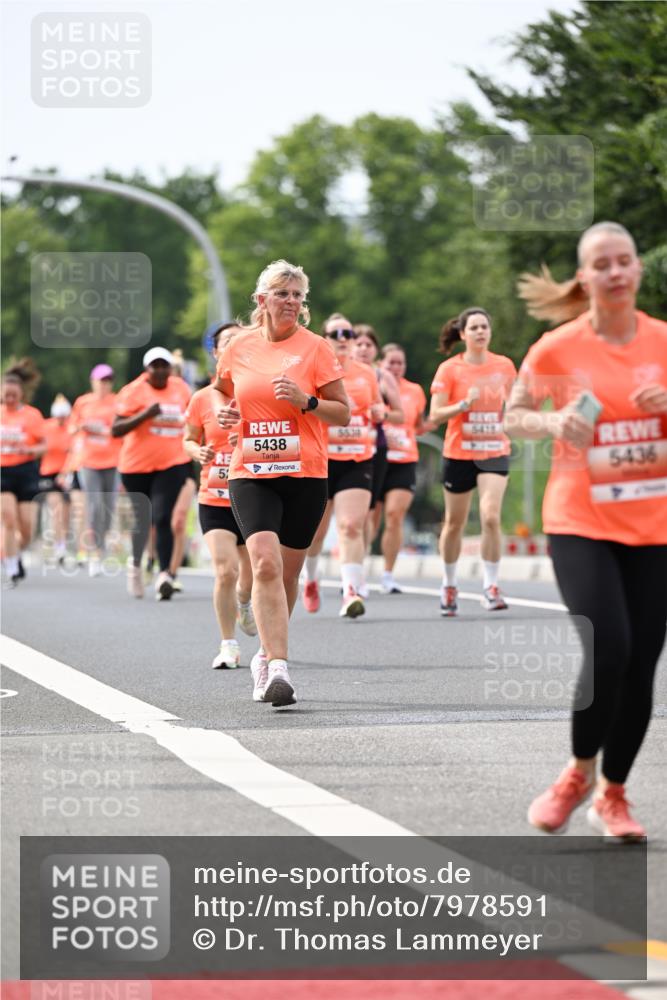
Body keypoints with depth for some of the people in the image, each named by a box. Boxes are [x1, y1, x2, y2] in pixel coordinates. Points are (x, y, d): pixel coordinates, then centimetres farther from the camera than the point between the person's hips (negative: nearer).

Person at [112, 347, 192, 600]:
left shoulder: (181, 388, 5)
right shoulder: (133, 392, -8)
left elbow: (189, 414, 26)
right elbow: (115, 430, -14)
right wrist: (145, 415, -25)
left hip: (172, 464, 1)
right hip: (137, 465, -1)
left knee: (162, 518, -16)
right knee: (142, 520, 11)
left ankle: (164, 574, -19)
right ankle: (136, 564, 38)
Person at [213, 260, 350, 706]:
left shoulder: (315, 347, -1)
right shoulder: (239, 347, 6)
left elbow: (343, 413, 1)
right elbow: (224, 391, 25)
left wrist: (306, 401, -16)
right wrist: (224, 413, 4)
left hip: (305, 474, 0)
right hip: (250, 474, 0)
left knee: (287, 574, 7)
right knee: (265, 563, -19)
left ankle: (266, 657, 30)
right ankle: (278, 668, -24)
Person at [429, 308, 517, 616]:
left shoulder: (504, 366, 3)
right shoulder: (450, 369, -5)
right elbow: (435, 416, -9)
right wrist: (465, 403, -22)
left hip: (495, 453, 1)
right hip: (459, 454, -1)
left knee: (490, 516, -18)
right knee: (455, 523, 10)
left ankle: (491, 587, -10)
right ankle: (449, 585, 29)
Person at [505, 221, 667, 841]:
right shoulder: (557, 348, -4)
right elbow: (512, 416, 6)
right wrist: (553, 422, -14)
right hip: (580, 523, -3)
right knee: (607, 650, -18)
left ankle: (612, 795, 20)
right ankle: (580, 772, 8)